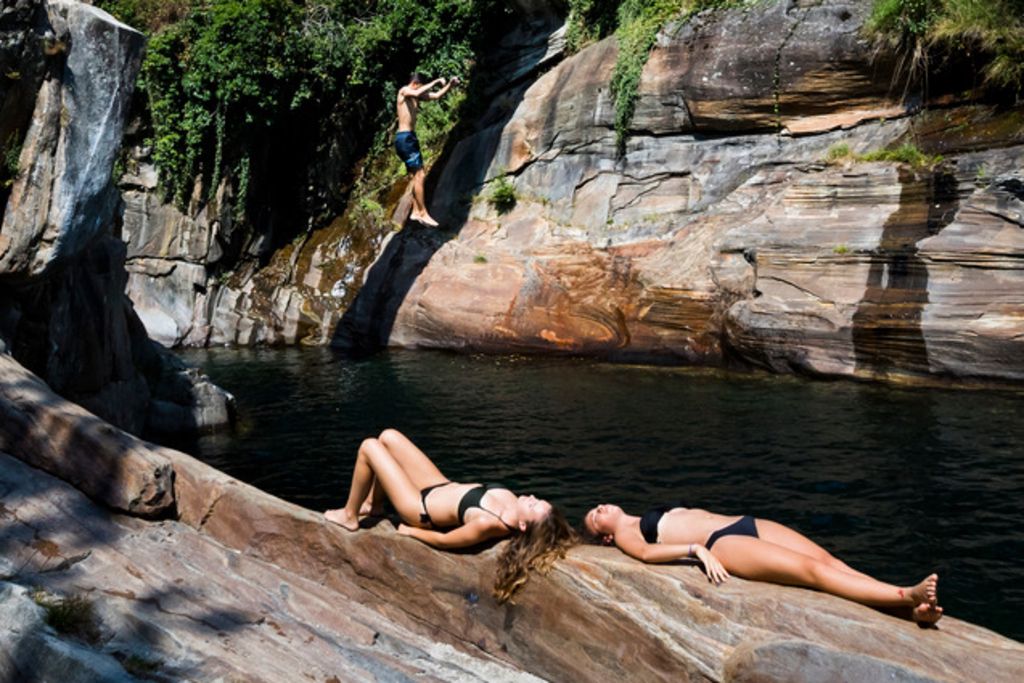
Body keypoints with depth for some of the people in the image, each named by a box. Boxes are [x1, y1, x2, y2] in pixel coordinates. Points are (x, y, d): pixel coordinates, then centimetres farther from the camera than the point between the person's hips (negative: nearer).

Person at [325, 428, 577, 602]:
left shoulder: (488, 524, -38)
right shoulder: (512, 503, -20)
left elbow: (444, 540, -22)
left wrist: (410, 531, -9)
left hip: (421, 507, -7)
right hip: (442, 487, 7)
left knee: (369, 446, -4)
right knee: (388, 436, 14)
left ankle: (349, 516, 20)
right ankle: (374, 503, 35)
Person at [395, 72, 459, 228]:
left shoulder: (416, 95, 18)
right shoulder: (404, 91, -7)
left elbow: (437, 96, 20)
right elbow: (417, 93, -29)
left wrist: (449, 85, 5)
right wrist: (435, 82, -22)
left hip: (410, 137, 10)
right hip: (404, 137, -10)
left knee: (418, 175, 9)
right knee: (419, 175, -12)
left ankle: (416, 212, 11)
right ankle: (423, 213, -12)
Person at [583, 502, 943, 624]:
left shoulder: (653, 515, 35)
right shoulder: (624, 533, 12)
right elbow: (647, 552, -9)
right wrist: (697, 549, -22)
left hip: (745, 524, 8)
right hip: (723, 543, -8)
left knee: (828, 559, -16)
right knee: (813, 570, -25)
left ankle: (910, 606, -29)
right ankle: (906, 595, -36)